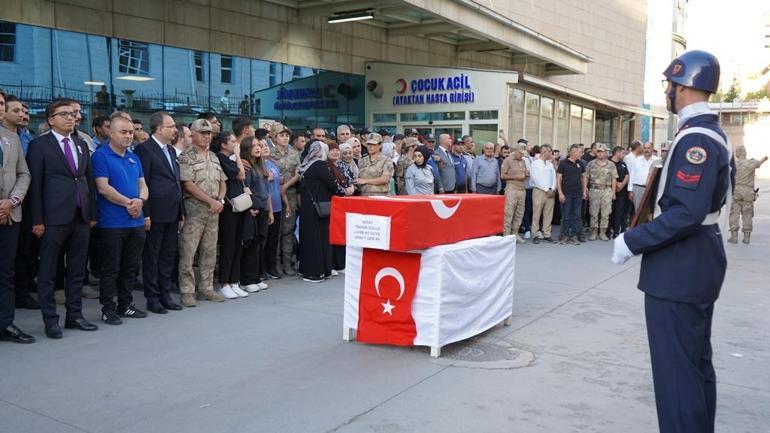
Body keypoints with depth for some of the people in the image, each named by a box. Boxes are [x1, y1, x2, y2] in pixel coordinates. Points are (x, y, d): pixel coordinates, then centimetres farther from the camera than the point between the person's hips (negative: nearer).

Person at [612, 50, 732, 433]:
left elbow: (686, 214, -28)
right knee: (696, 361, 20)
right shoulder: (710, 132, 12)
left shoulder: (695, 138, -21)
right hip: (697, 265, 11)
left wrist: (632, 242, -21)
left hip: (680, 271, -11)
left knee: (676, 367, -2)